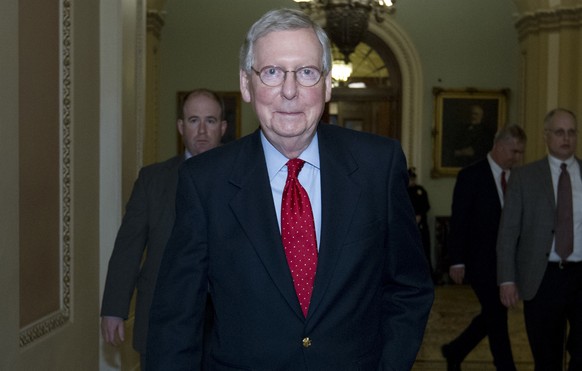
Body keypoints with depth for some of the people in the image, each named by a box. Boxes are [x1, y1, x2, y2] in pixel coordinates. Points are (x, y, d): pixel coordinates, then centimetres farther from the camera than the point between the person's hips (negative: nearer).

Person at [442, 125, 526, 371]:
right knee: (497, 316, -2)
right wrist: (457, 261, -13)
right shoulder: (471, 176, -9)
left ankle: (455, 351, 32)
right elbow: (458, 221, -10)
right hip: (480, 259, -6)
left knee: (494, 315, 13)